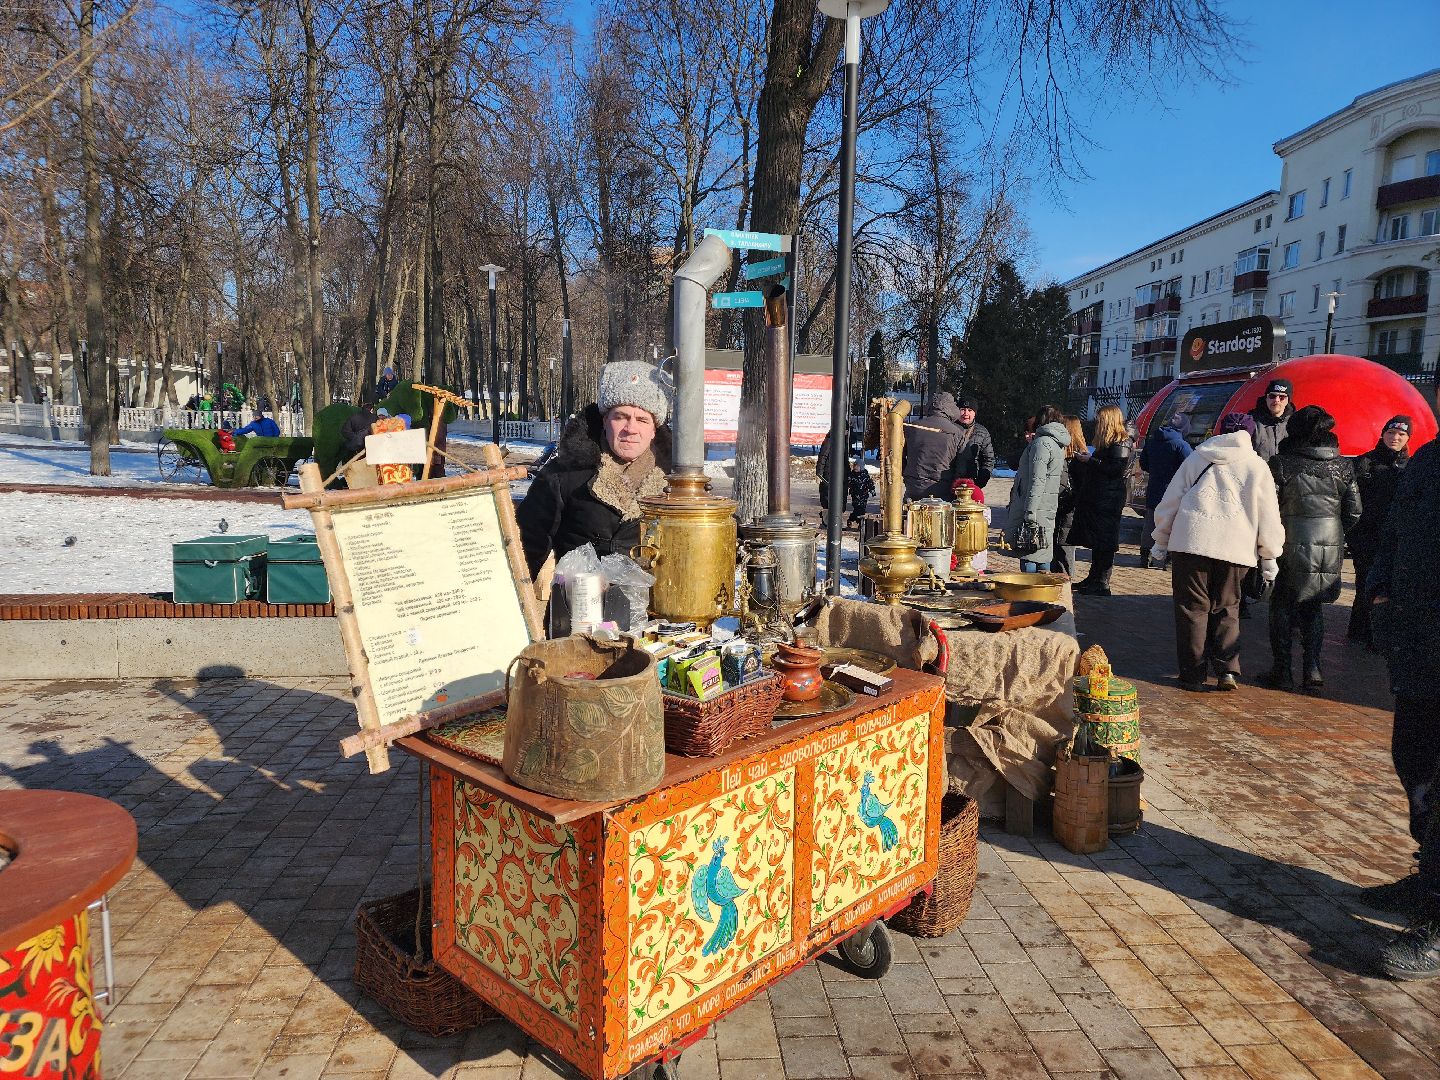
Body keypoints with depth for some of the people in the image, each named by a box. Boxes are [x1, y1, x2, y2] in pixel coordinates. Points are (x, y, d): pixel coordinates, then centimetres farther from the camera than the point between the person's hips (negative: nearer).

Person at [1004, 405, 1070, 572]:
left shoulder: (1042, 443, -12)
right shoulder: (1058, 445, 17)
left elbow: (1037, 481, -19)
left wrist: (1030, 512, -21)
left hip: (1036, 509, -9)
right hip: (1049, 509, 9)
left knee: (1029, 556, -7)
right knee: (1044, 555, 14)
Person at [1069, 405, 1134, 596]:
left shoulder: (1121, 443, -11)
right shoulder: (1107, 443, 19)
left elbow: (1117, 469, -22)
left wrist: (1092, 461, -15)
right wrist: (1086, 462, 13)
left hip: (1108, 501, -10)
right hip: (1096, 499, 10)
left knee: (1104, 544, -6)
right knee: (1095, 541, 14)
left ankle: (1102, 584, -2)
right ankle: (1094, 578, 23)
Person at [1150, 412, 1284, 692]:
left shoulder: (1195, 459, 13)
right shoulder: (1258, 467, 12)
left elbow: (1169, 502, 12)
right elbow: (1268, 516, 10)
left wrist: (1161, 542, 19)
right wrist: (1269, 557, 17)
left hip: (1191, 541, -1)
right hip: (1235, 547, 1)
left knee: (1192, 608, 5)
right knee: (1226, 609, 14)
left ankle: (1192, 674, 5)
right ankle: (1227, 671, 3)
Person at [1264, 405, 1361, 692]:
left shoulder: (1282, 463, -9)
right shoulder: (1342, 466, 5)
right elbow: (1354, 512, 7)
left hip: (1292, 547, -4)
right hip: (1330, 550, 4)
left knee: (1282, 607, 8)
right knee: (1314, 609, 16)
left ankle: (1283, 671, 8)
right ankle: (1312, 670, 12)